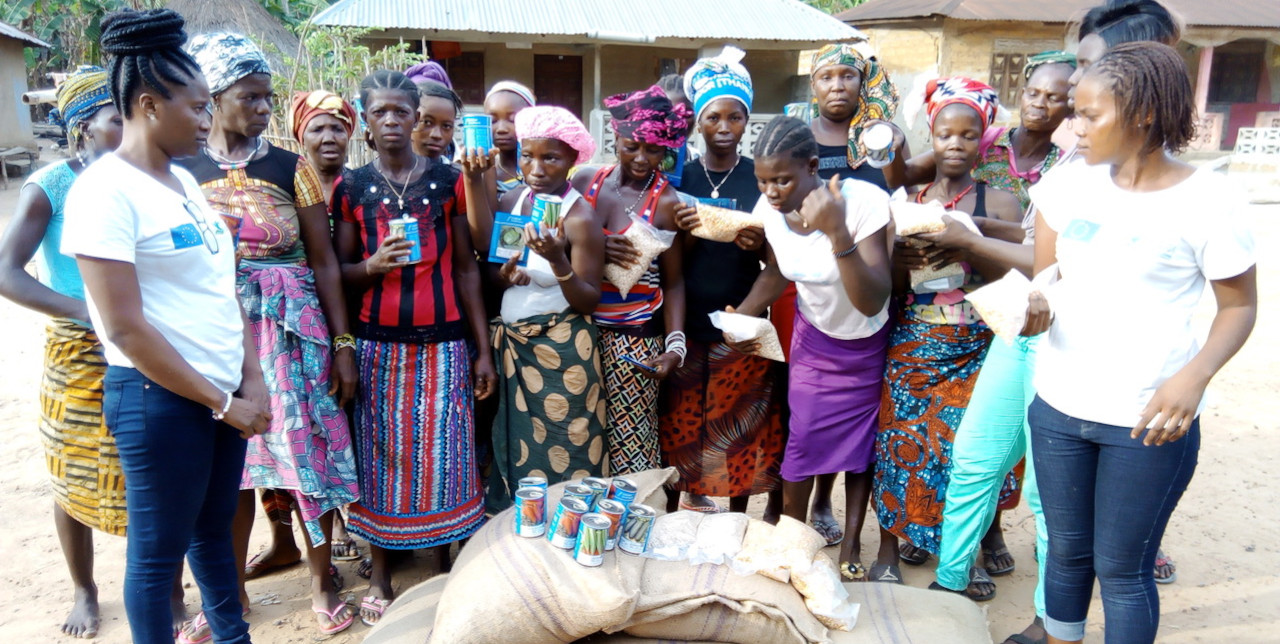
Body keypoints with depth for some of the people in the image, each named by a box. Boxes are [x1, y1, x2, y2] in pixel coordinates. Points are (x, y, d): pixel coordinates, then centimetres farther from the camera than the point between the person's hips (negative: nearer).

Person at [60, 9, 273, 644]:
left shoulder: (183, 180, 9)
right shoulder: (105, 189, -15)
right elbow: (125, 328, -18)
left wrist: (250, 379, 3)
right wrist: (221, 404, -13)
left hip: (225, 392, 8)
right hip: (162, 398, -7)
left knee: (215, 527, 21)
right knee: (158, 549, 9)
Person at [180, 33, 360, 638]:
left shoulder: (291, 168, 0)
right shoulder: (183, 170, 2)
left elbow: (324, 261, 1)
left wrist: (343, 344, -2)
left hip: (292, 328, -1)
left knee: (303, 446, 3)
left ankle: (322, 577, 21)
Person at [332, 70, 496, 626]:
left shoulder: (448, 179, 4)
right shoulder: (350, 187, 6)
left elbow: (466, 267, 5)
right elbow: (341, 272, 9)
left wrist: (483, 347, 2)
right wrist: (372, 265, -14)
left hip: (442, 341, -1)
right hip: (377, 342, 1)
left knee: (444, 452, 0)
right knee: (380, 454, 5)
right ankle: (379, 573, 19)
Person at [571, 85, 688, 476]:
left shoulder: (666, 202, -7)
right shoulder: (585, 180, 4)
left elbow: (673, 281, -1)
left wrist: (675, 345, -11)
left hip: (634, 335, -4)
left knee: (630, 446, -1)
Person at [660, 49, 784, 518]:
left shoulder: (760, 179, 3)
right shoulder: (680, 177, 4)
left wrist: (759, 245, -16)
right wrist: (683, 233, -16)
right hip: (688, 325, 1)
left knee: (742, 434, 5)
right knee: (679, 431, 3)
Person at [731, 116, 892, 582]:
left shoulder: (864, 202, -33)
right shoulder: (770, 210, -18)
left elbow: (872, 303, -38)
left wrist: (838, 233, -49)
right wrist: (743, 315, -13)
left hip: (868, 341, -2)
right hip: (815, 336, 3)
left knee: (861, 438, 8)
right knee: (803, 437, -1)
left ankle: (852, 546, 24)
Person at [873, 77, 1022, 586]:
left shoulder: (999, 203, 2)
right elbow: (886, 288, 6)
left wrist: (968, 248, -21)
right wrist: (902, 260, -15)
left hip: (975, 349, -1)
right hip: (911, 345, 1)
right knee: (902, 443, 0)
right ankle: (891, 548, 16)